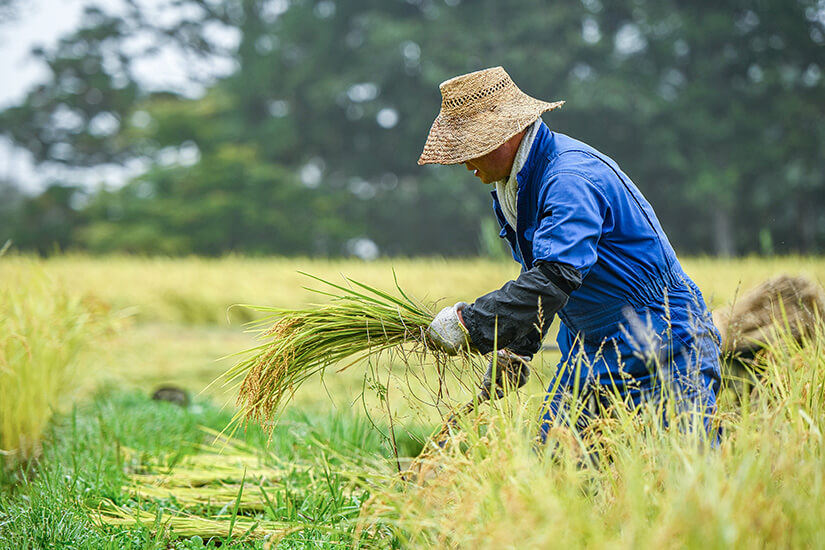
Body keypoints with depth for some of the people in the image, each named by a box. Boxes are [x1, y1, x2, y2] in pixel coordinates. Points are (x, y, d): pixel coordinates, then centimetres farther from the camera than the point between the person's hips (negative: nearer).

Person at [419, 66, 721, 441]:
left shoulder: (572, 179, -24)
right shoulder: (514, 181, 8)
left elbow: (554, 277, -34)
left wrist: (470, 324, -31)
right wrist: (515, 348, 16)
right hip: (591, 352, 9)